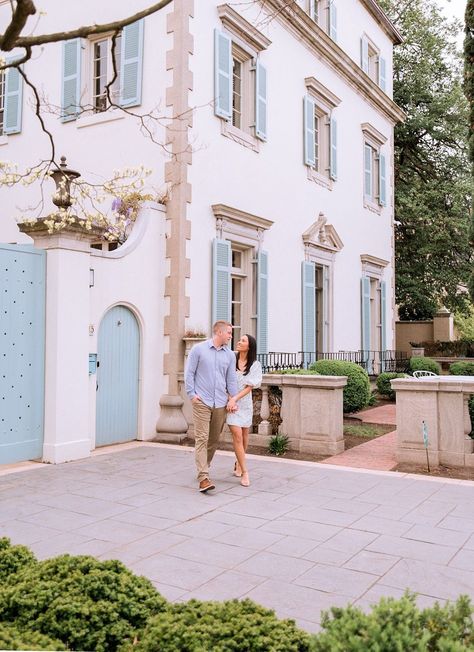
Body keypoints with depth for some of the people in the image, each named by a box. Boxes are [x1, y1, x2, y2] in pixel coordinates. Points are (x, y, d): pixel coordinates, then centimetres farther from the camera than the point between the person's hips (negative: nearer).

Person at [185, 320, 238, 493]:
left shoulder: (229, 354, 10)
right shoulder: (198, 349, -1)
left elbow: (232, 379, 12)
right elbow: (189, 373, 0)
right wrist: (192, 394, -7)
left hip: (220, 403, 5)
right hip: (202, 401, -5)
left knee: (214, 440, 11)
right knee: (202, 438, -10)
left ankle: (203, 468, 29)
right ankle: (203, 478, -13)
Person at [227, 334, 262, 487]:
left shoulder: (255, 365, -2)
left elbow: (249, 387, -6)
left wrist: (235, 399, -17)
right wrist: (229, 399, -12)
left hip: (244, 403, 2)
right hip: (229, 401, -2)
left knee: (244, 436, 12)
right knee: (237, 435, -11)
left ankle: (238, 464, 37)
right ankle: (244, 472, -5)